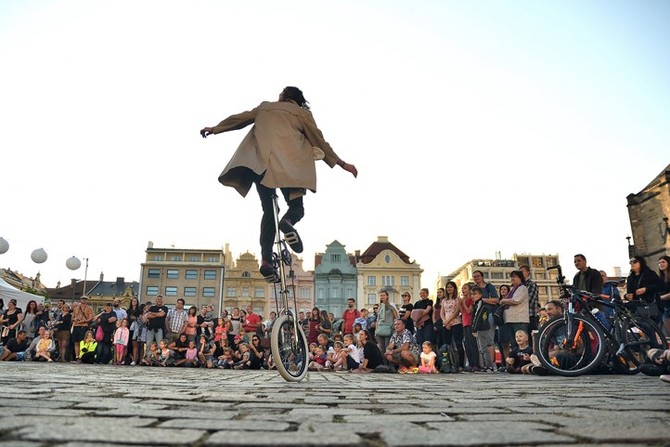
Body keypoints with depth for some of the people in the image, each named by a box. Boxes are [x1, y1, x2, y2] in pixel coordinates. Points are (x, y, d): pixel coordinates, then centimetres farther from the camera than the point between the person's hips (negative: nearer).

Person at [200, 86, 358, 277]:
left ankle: (266, 259, -2)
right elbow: (319, 141, 16)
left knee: (268, 211, 12)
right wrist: (341, 164, 21)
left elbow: (239, 118, 28)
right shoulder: (302, 113, 18)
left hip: (259, 164, 3)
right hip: (288, 166, -2)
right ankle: (288, 221, -28)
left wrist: (215, 129, 41)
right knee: (296, 206, 10)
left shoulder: (265, 108, 25)